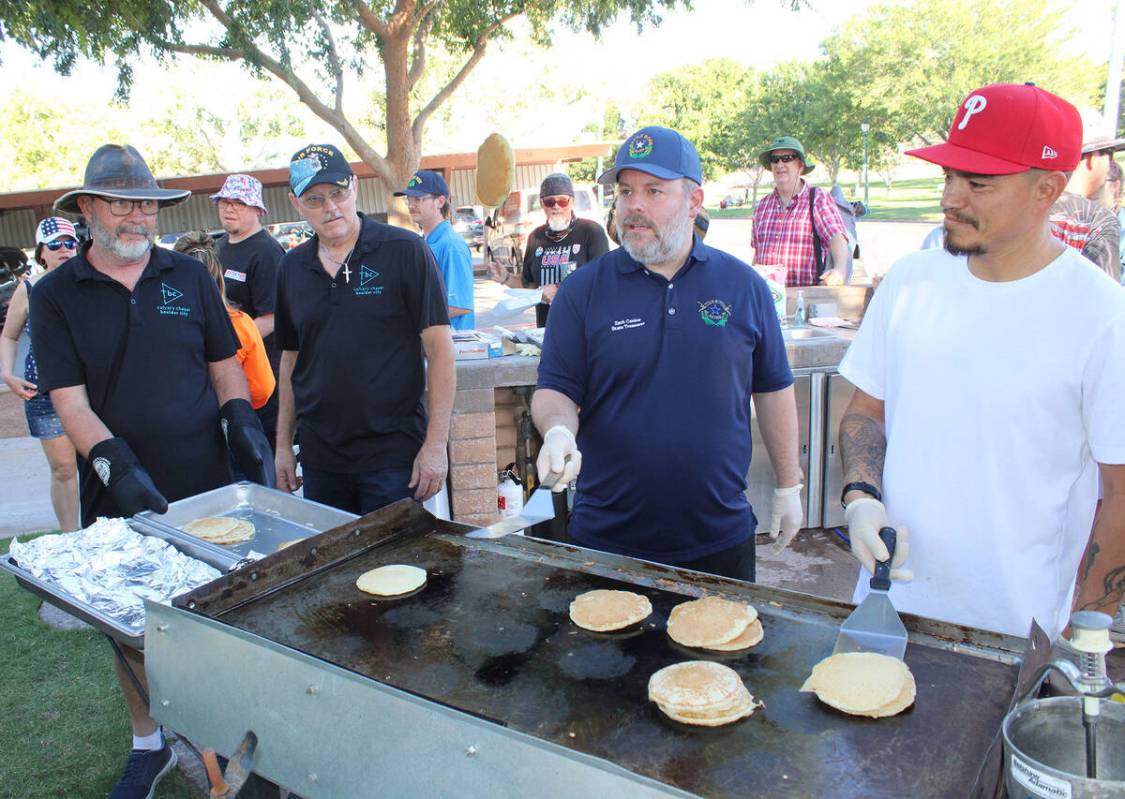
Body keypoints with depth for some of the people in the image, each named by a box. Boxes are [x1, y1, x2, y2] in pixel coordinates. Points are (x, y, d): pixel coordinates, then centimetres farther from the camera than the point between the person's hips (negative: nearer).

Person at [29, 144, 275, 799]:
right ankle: (150, 743, 34)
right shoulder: (56, 295, -1)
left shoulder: (189, 276, 5)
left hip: (206, 485, 1)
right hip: (118, 498, 0)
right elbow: (69, 400, -7)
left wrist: (242, 423, -6)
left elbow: (224, 364, 11)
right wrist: (118, 466, -21)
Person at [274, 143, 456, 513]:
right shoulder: (291, 267, 8)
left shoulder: (405, 251, -8)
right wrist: (283, 444, 12)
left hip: (394, 455, -4)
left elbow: (439, 349, -9)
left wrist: (436, 444, -13)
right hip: (319, 459, 5)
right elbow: (291, 360, 16)